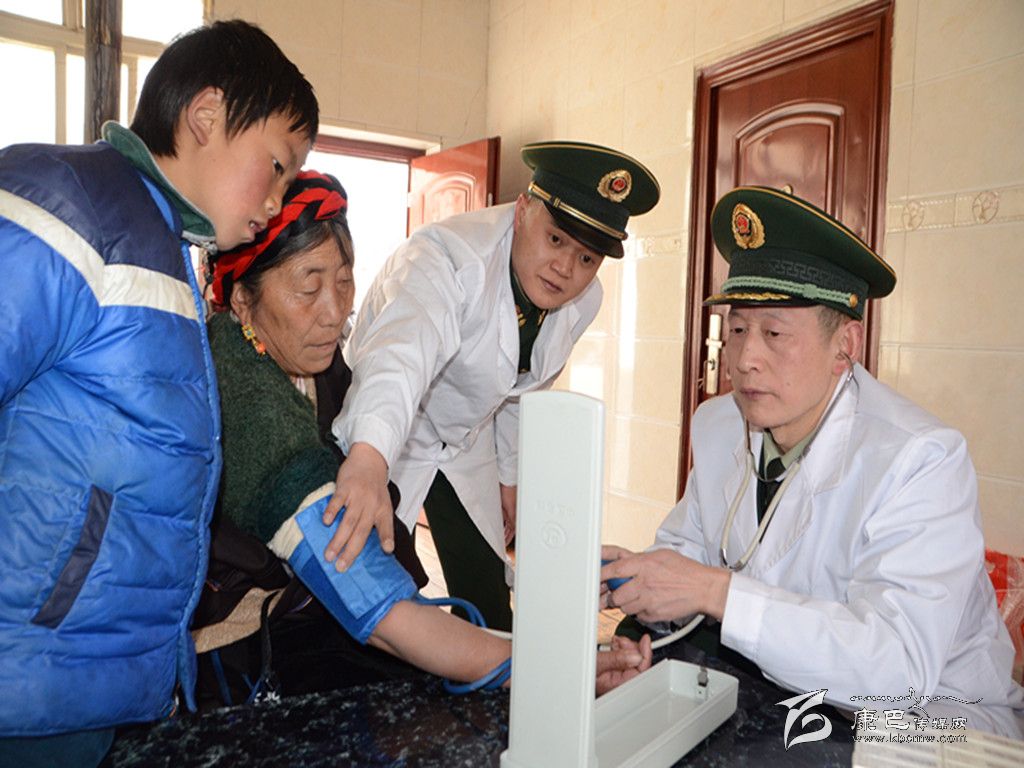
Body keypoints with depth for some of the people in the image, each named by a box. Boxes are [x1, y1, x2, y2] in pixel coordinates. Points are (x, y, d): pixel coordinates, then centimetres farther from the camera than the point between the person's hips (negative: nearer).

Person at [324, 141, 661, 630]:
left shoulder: (583, 301, -9)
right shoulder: (446, 255, -31)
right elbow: (402, 349, -51)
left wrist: (508, 475, 13)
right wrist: (369, 458, -68)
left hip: (467, 445, 6)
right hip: (376, 438, -5)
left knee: (490, 606, 8)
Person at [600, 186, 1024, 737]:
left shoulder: (922, 459, -25)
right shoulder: (716, 425, -3)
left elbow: (897, 666, -34)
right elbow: (687, 547, 5)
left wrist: (713, 591, -38)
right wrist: (640, 576, -18)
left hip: (929, 714, -5)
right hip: (769, 689, 6)